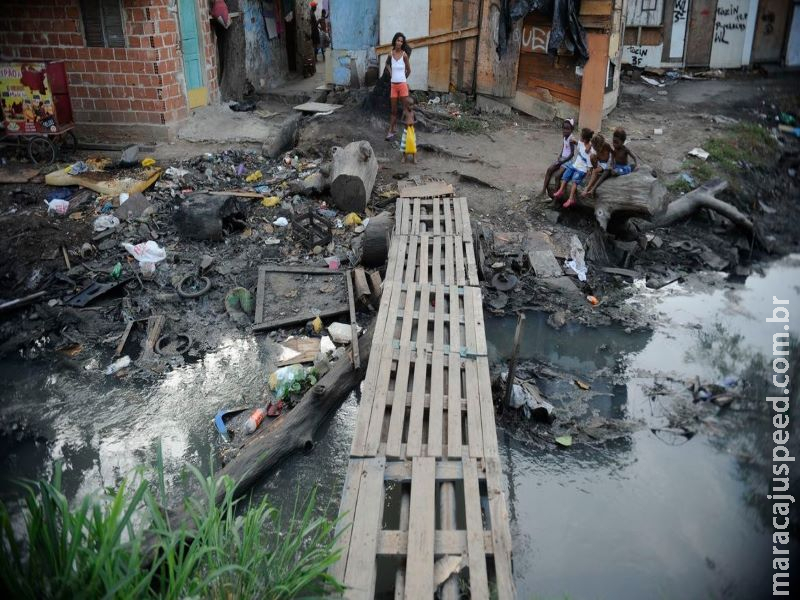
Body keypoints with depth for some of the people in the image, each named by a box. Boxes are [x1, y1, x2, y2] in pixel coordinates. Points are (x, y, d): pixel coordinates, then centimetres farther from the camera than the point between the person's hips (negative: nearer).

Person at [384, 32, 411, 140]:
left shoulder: (404, 54, -7)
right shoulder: (391, 54, 3)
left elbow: (409, 70, 3)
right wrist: (390, 73, 14)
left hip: (403, 85, -3)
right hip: (393, 85, 4)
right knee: (393, 110, 8)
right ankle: (391, 131, 11)